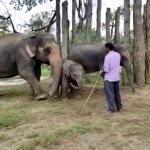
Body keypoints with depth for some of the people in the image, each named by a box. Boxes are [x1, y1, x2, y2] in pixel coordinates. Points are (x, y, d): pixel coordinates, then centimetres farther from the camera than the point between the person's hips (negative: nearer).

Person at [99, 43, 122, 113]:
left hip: (109, 78, -6)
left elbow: (106, 69, -19)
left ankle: (111, 109, 7)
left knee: (110, 94, 2)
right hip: (116, 77, 7)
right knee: (117, 93, 17)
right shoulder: (118, 55, 4)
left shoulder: (107, 56, -18)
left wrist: (102, 71, 1)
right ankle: (119, 107, 26)